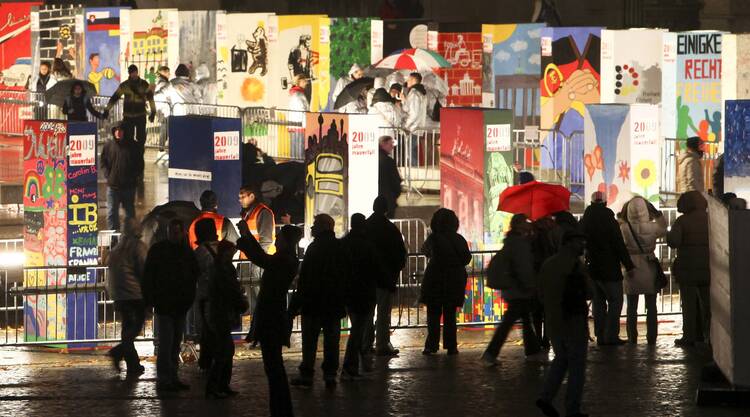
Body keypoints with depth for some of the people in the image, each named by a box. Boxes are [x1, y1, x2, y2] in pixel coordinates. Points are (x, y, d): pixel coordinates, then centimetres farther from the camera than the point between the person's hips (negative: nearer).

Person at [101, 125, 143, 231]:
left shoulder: (133, 146, 1)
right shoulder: (108, 145, 2)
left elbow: (139, 164, 7)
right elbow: (103, 162, 9)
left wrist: (132, 176, -3)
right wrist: (108, 175, -4)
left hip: (129, 185, 0)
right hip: (113, 185, 0)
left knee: (130, 210, 9)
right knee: (112, 211, -1)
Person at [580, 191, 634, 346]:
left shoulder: (584, 222, 5)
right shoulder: (609, 221, -11)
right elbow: (620, 246, -12)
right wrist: (629, 265, -7)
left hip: (591, 269, 6)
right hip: (609, 269, -5)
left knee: (598, 303, 12)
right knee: (615, 301, 0)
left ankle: (600, 336, 10)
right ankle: (611, 336, -9)